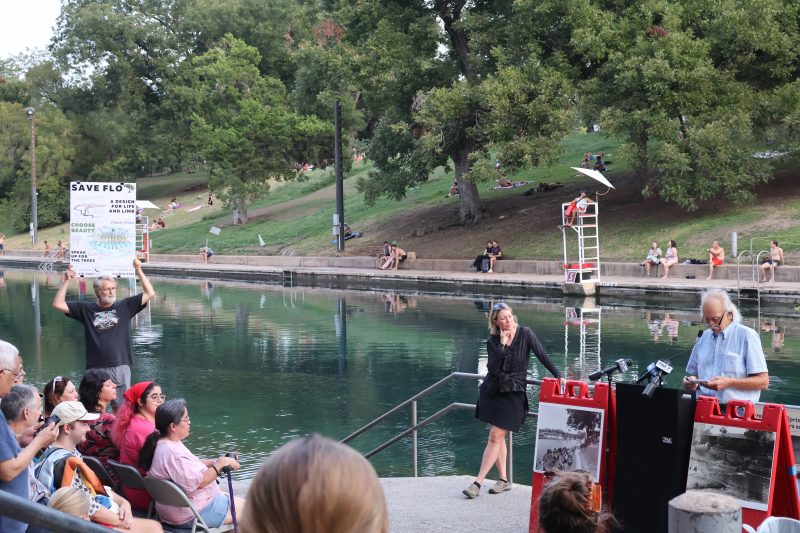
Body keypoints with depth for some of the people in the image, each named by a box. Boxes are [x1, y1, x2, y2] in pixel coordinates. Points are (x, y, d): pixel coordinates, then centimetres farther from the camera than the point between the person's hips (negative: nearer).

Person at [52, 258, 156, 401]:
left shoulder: (125, 306, 9)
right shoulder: (86, 309, 10)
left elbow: (150, 293, 5)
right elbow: (58, 304, 7)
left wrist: (138, 270, 0)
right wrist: (66, 281, 0)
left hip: (121, 368, 0)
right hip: (95, 368, 0)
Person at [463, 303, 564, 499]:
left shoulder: (525, 334, -6)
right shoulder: (492, 341, -1)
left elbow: (543, 356, -6)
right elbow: (493, 369, -13)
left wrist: (558, 376, -12)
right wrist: (502, 345, -19)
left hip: (513, 394, -4)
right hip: (491, 392, 4)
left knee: (495, 437, -8)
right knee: (498, 437, 8)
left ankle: (478, 482, -8)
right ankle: (503, 480, 20)